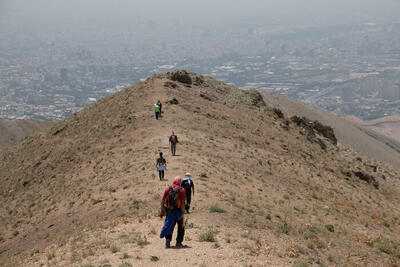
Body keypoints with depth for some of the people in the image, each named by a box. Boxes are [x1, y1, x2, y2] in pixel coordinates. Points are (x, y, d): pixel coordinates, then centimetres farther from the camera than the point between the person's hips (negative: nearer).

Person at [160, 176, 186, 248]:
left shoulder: (168, 189, 0)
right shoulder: (181, 190, -9)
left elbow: (162, 201, 0)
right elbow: (182, 203, -13)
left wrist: (162, 211, 9)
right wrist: (182, 214, -11)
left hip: (169, 212, 2)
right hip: (178, 212, -2)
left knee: (169, 227, 15)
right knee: (181, 228, 15)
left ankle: (168, 240, -2)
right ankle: (178, 242, 13)